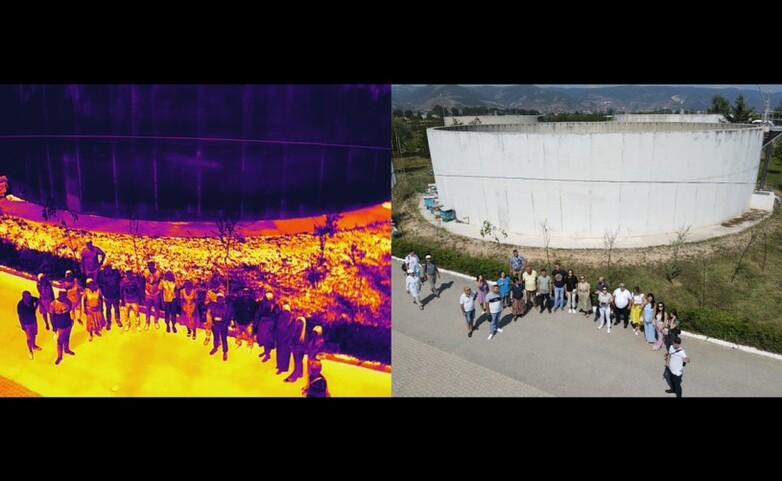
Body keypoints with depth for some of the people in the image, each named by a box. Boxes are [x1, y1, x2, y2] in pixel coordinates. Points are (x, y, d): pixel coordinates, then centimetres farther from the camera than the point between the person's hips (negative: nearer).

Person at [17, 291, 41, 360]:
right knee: (29, 338, 10)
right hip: (26, 324, -4)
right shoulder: (20, 305, -29)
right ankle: (30, 352, 32)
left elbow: (37, 300, 6)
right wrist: (22, 326, -10)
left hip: (34, 320, 4)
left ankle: (34, 346, 52)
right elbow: (20, 316, -17)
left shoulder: (31, 300, -20)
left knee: (34, 334, 26)